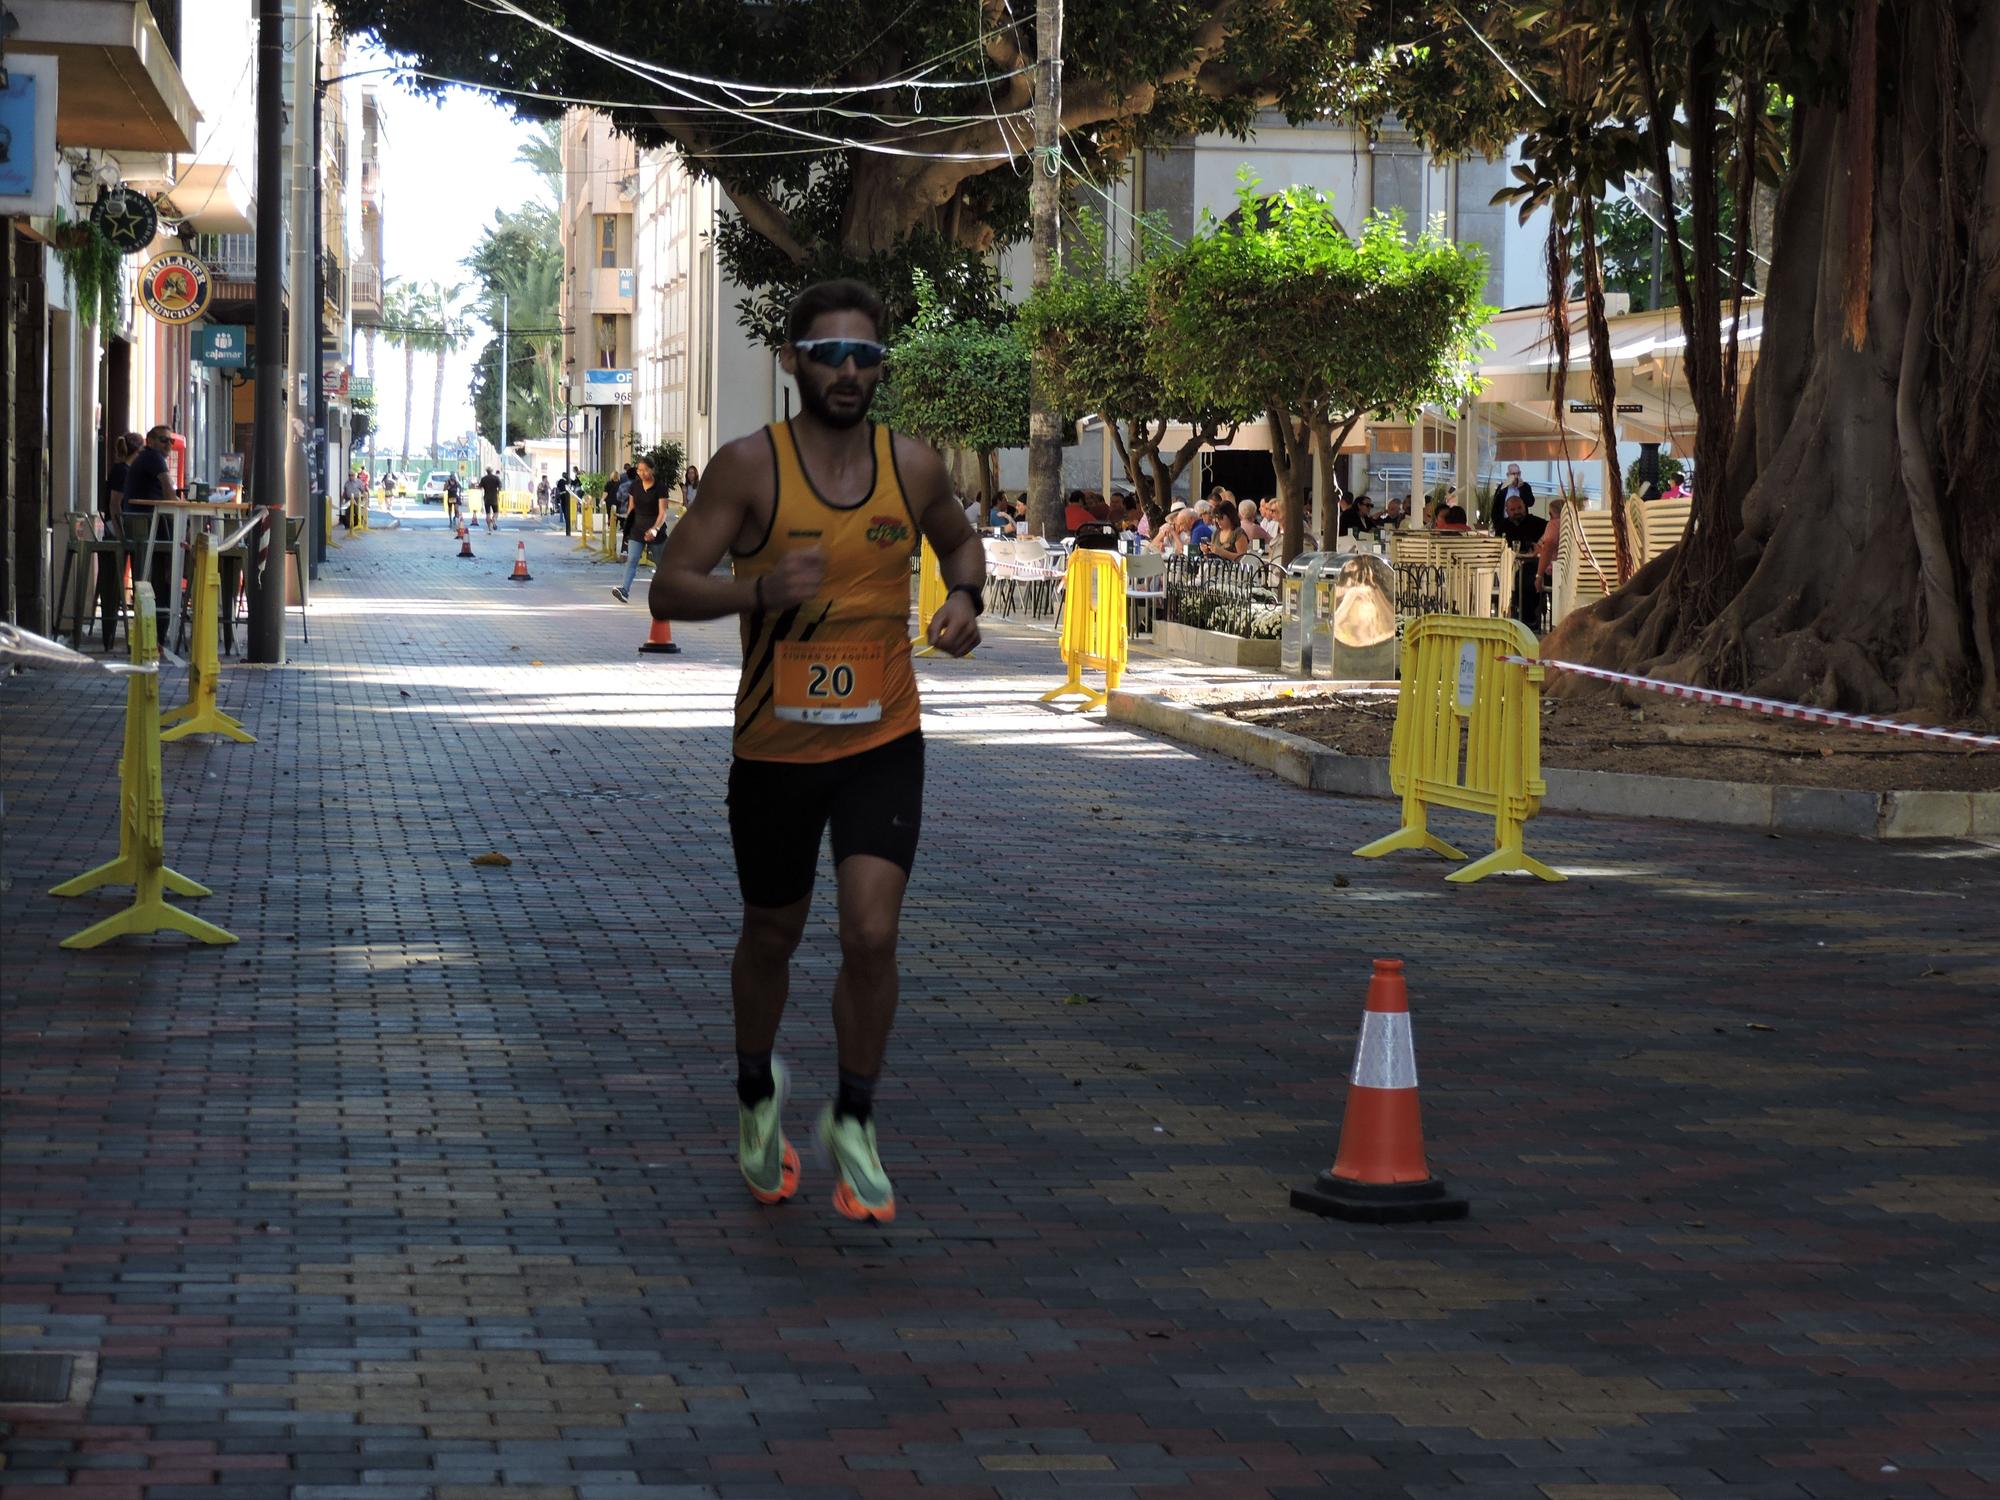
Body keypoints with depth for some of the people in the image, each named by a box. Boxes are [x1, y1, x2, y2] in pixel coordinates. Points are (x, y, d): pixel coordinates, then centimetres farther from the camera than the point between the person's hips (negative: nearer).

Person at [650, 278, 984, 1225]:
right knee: (772, 937, 15)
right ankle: (758, 1091, 43)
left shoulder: (912, 468, -2)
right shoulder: (751, 467, -11)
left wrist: (964, 597, -2)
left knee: (872, 935, -14)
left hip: (883, 741, 1)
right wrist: (762, 591, -31)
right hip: (776, 747, -1)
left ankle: (852, 1123, 7)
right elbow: (669, 588, -13)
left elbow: (958, 541, 20)